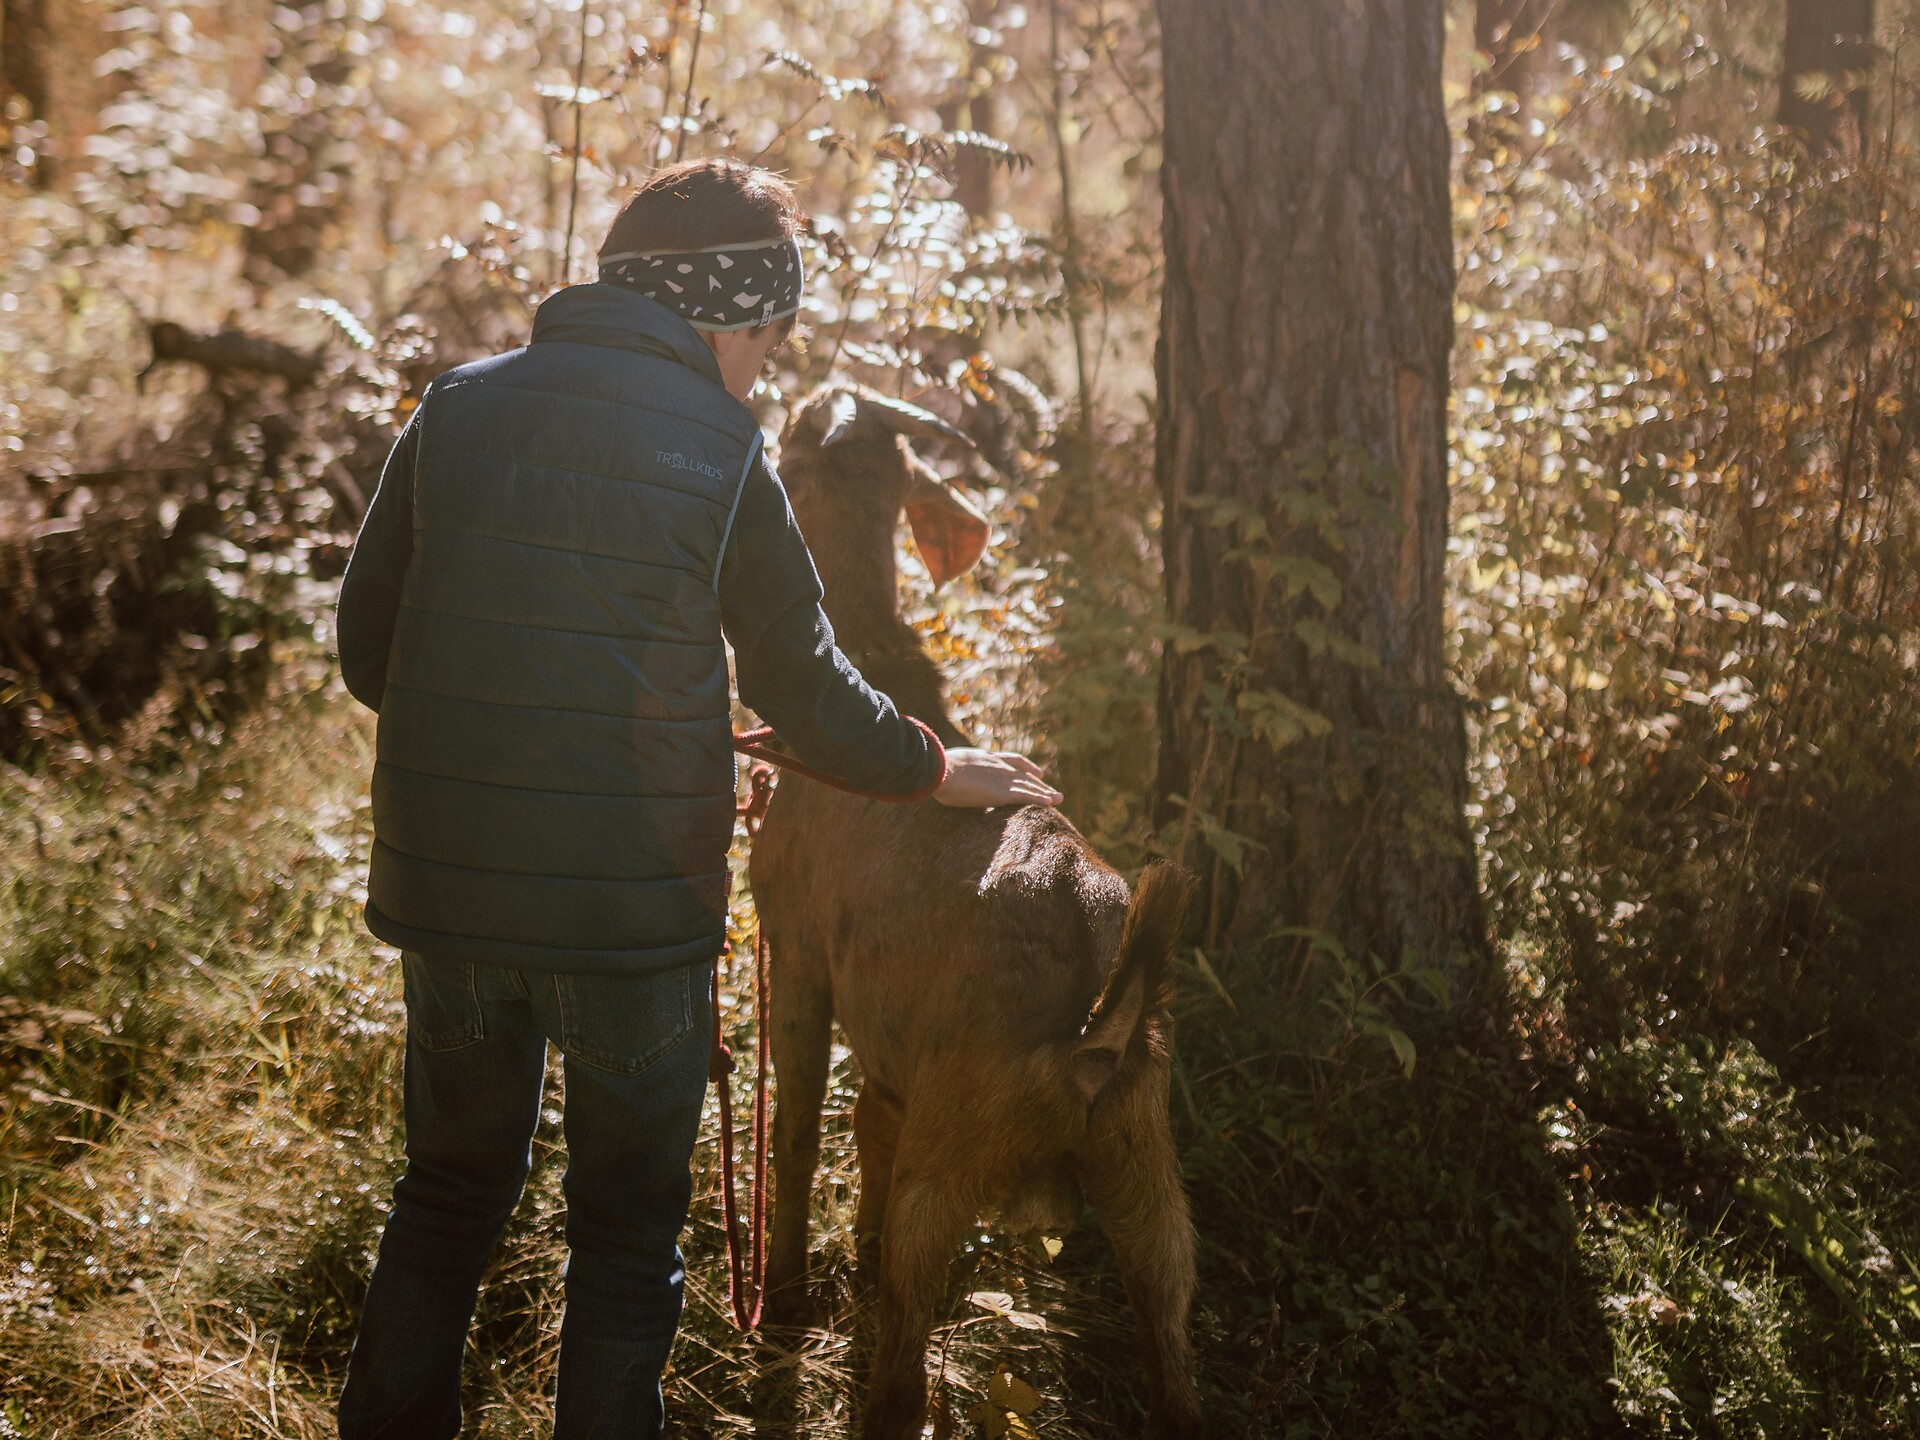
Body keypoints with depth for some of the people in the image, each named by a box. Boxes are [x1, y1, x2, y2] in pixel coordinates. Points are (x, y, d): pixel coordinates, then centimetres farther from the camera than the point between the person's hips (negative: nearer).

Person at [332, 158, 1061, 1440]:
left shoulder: (457, 408, 3)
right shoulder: (718, 448, -7)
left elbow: (367, 651, 6)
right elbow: (804, 684, 1)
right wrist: (937, 769, 17)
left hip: (445, 889, 4)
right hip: (634, 904, -4)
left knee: (452, 1188, 22)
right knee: (628, 1233, 12)